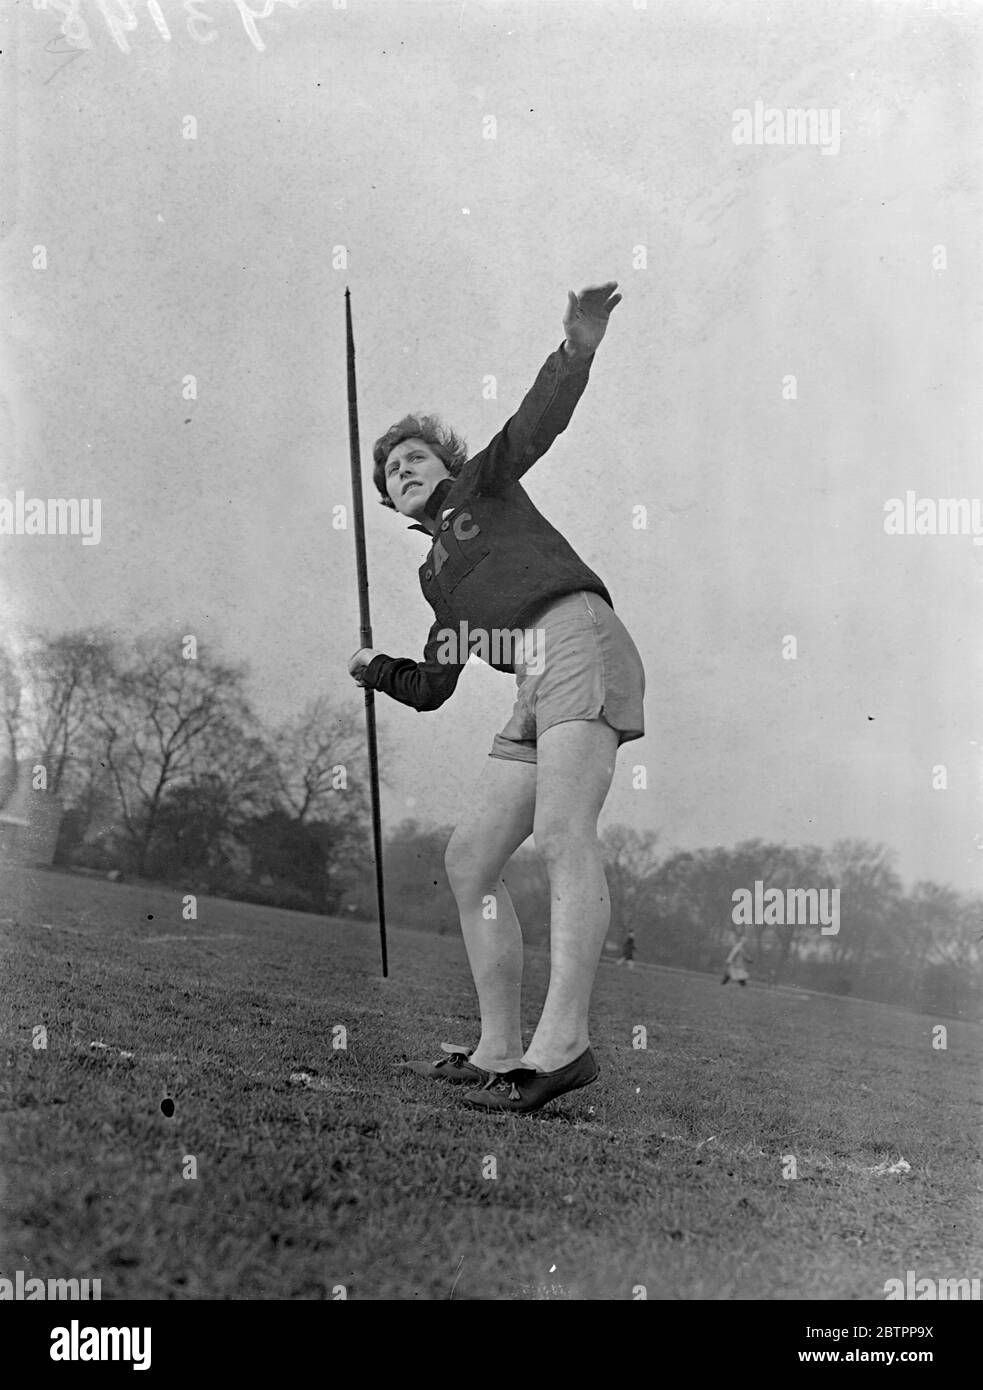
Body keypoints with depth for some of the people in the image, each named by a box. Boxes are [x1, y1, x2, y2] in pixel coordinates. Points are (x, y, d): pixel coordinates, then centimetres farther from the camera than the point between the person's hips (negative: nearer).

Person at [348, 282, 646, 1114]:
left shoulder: (483, 484, 18)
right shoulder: (435, 574, 32)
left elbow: (537, 422, 1)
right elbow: (433, 687, 30)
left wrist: (577, 348, -15)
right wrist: (378, 670, 11)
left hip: (576, 638, -8)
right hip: (534, 688, 8)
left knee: (563, 834, -24)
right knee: (469, 859, 3)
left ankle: (562, 1045, -36)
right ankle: (498, 1051, 6)